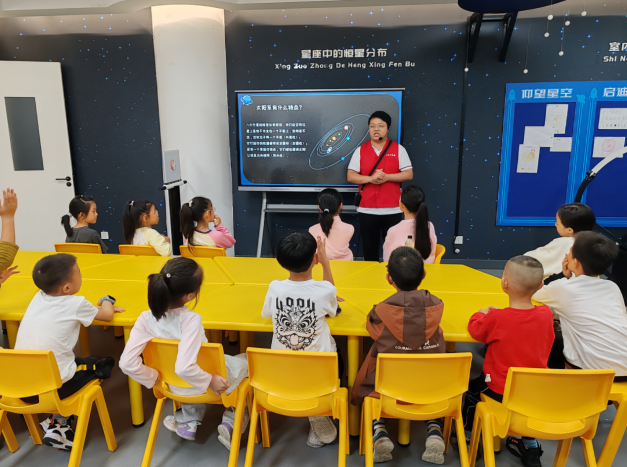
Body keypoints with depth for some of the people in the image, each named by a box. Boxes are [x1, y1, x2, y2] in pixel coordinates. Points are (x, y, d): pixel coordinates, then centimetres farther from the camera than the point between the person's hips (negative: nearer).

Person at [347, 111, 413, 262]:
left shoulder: (398, 149, 4)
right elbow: (350, 176, 0)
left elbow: (409, 174, -2)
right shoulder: (360, 150, 6)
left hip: (392, 210, -1)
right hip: (367, 210, 1)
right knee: (369, 250, 7)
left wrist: (386, 177, -15)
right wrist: (370, 178, -15)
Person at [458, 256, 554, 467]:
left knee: (473, 388, 25)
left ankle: (466, 436, 38)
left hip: (501, 391, -3)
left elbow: (475, 330, -3)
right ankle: (529, 444, 41)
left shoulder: (496, 318, -23)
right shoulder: (546, 314, -12)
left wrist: (482, 314, 17)